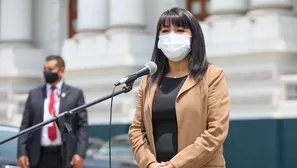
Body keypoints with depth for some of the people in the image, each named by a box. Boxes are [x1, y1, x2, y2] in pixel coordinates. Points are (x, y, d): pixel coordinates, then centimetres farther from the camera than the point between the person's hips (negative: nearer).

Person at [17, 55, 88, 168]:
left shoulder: (75, 94, 6)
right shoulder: (34, 95, 12)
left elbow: (82, 126, 1)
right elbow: (25, 126, 9)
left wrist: (80, 153, -11)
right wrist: (22, 153, -2)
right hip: (39, 156, 2)